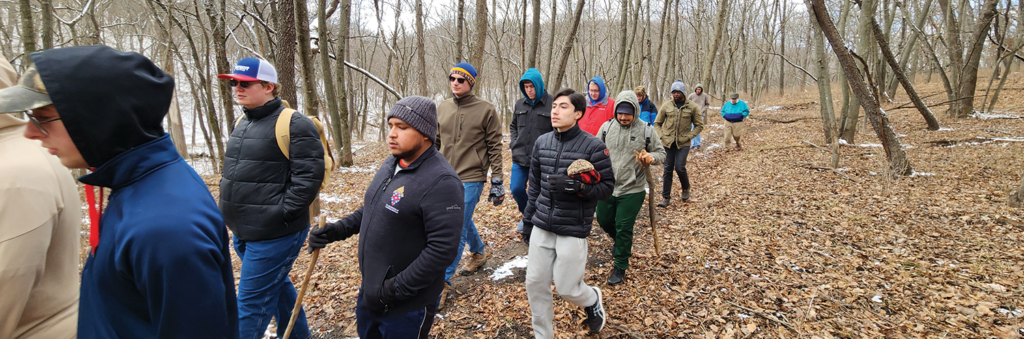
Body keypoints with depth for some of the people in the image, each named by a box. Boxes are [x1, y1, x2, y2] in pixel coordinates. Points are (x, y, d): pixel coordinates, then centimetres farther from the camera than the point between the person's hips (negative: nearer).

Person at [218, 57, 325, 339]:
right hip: (243, 232, 9)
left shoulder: (294, 125, -15)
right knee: (277, 287, 22)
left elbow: (308, 176, -20)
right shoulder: (241, 123, 11)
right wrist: (233, 215, 14)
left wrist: (281, 213, -20)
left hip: (274, 235, -9)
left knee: (251, 304, 0)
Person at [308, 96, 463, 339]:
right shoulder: (392, 163, 4)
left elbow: (443, 248, -27)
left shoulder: (441, 182, -24)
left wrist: (394, 290, -24)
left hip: (407, 306, -8)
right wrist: (338, 229, 3)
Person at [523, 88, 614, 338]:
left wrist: (577, 186, -25)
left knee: (566, 288, 4)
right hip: (542, 227, 5)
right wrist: (528, 220, 16)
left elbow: (607, 187, -8)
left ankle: (593, 300, 39)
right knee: (535, 284, 8)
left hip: (573, 230, -5)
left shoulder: (593, 146, -11)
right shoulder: (542, 142, 4)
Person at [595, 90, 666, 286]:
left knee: (623, 228, 1)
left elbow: (661, 153, 3)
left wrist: (652, 157, -18)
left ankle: (620, 267, 20)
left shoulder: (646, 131, -6)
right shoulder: (606, 127, -1)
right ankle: (622, 243, 49)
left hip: (632, 190, -3)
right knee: (604, 220, 17)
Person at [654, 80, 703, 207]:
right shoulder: (666, 105, 3)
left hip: (683, 144, -2)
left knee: (679, 168, -10)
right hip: (668, 143, 2)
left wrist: (688, 136, -7)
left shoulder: (692, 107, 0)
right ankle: (665, 197, 13)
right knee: (667, 169, 5)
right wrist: (661, 136, -3)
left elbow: (699, 125, 6)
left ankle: (686, 188, 20)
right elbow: (657, 123, 12)